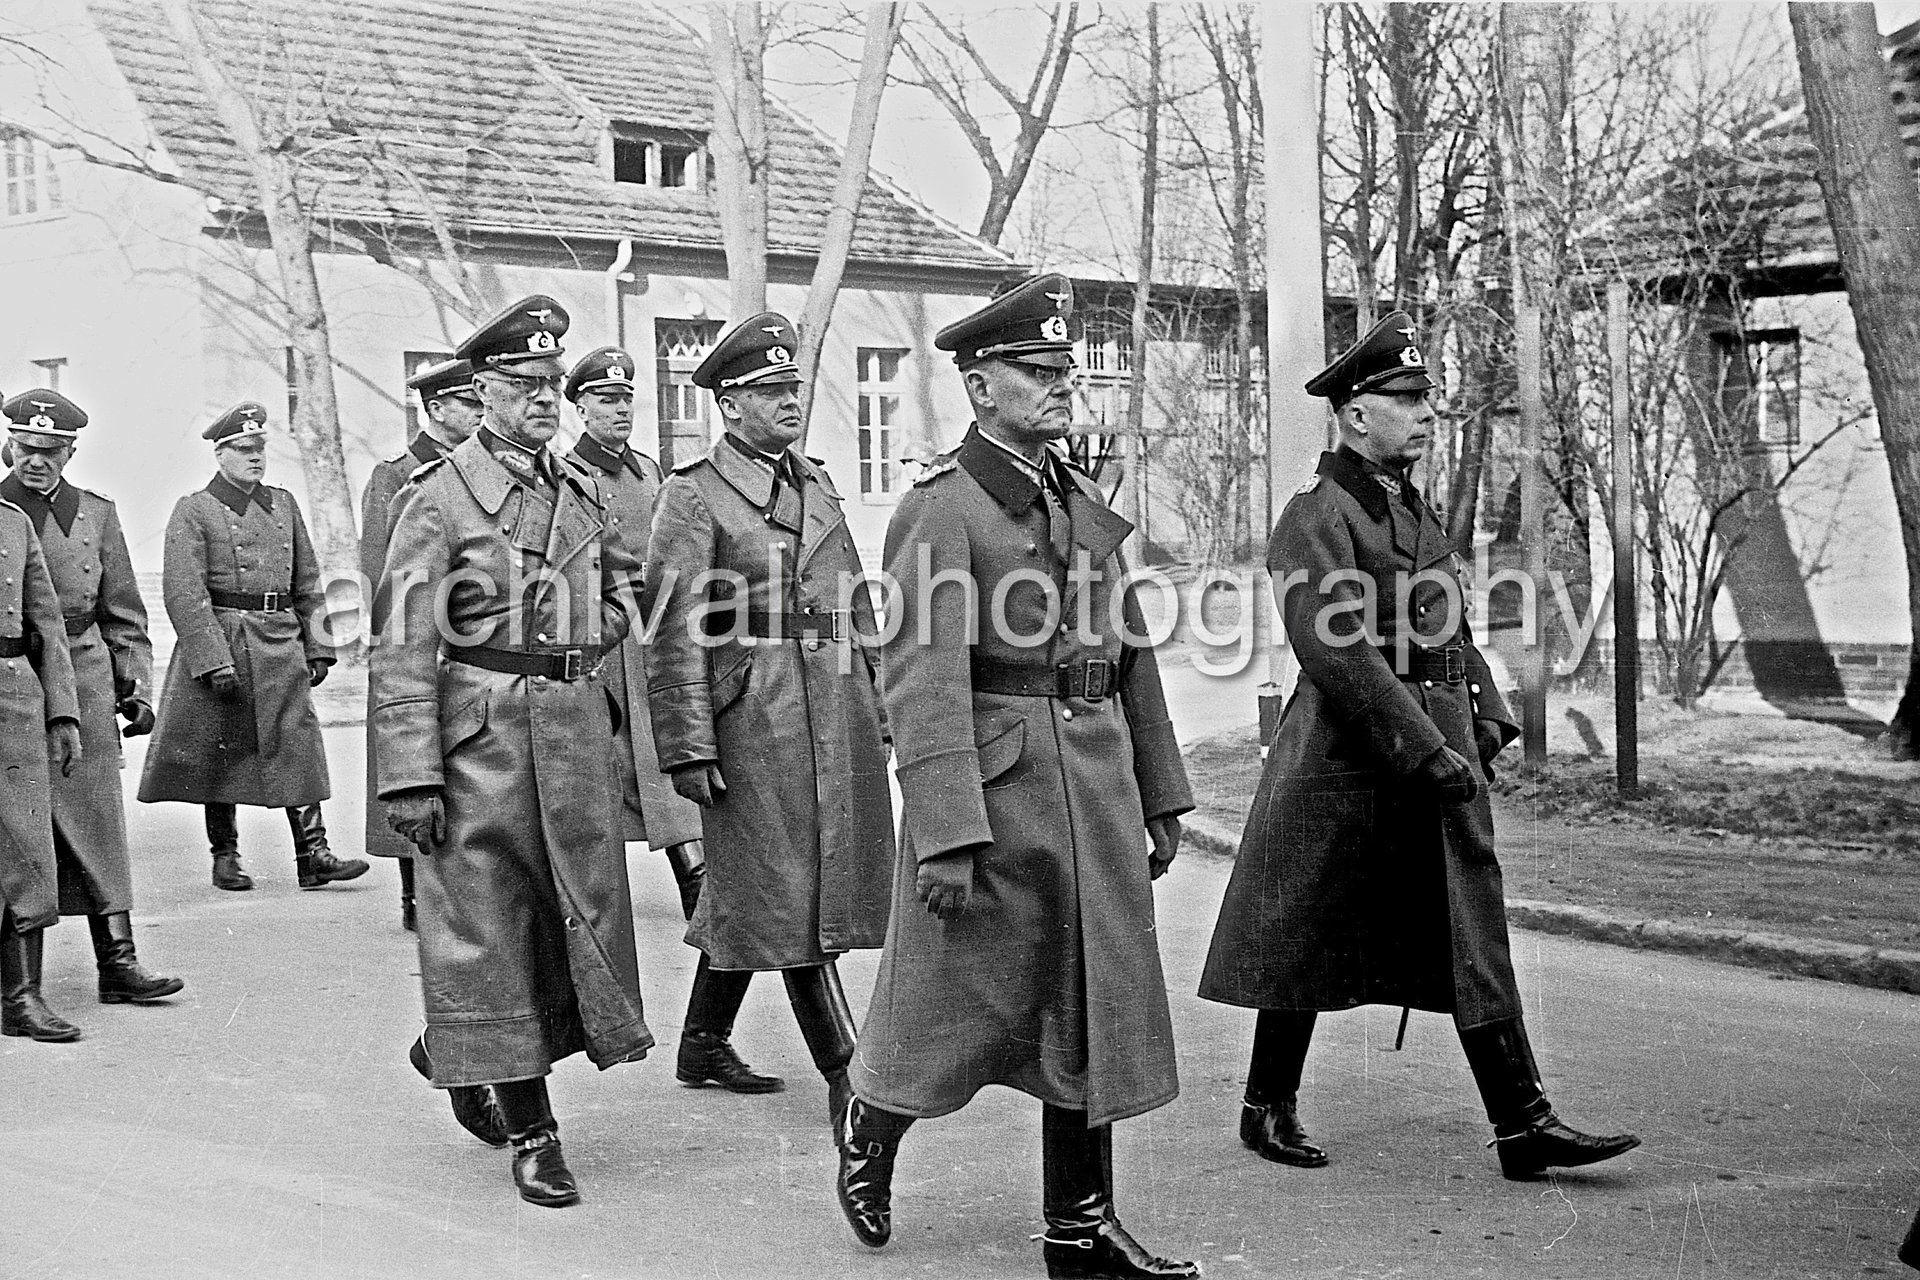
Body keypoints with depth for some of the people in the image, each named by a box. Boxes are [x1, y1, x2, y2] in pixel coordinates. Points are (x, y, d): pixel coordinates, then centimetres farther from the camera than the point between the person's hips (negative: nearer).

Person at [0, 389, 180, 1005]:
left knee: (97, 821, 1)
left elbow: (124, 613, 14)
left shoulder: (97, 513, 11)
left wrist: (137, 687, 6)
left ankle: (117, 961, 2)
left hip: (84, 679, 2)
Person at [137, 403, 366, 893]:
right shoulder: (193, 511, -3)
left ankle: (313, 855, -3)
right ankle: (225, 857, 15)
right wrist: (212, 659, -19)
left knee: (299, 745, -3)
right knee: (219, 754, 3)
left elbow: (306, 584, 17)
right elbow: (183, 593, -12)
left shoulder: (283, 504, 14)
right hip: (220, 642, -4)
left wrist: (317, 647, 9)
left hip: (282, 646, 4)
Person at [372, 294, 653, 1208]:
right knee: (491, 921, 1)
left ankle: (463, 1056, 32)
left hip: (577, 722, 6)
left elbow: (621, 580, 30)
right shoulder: (439, 496, -7)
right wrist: (409, 775, -17)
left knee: (580, 913, 9)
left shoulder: (581, 490, 11)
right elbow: (402, 646, -12)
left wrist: (584, 651, 13)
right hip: (481, 732, -6)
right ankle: (530, 1133, 7)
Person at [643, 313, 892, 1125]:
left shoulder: (816, 485, 15)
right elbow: (677, 632, -11)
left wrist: (877, 709, 16)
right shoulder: (694, 494, -6)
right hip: (752, 714, -7)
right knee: (788, 895, -1)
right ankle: (843, 1074, 3)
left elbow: (855, 609, 19)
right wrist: (687, 747, -15)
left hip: (834, 707, 7)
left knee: (750, 893, 14)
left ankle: (703, 1045, 27)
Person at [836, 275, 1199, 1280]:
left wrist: (1161, 800, 16)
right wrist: (945, 836, -22)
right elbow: (924, 681, -17)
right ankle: (867, 1139, 34)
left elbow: (1131, 659, 18)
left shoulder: (1087, 505, 13)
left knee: (1092, 1007, 9)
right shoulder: (939, 509, -10)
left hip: (1095, 796, 7)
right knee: (945, 1005, 6)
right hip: (992, 790, -7)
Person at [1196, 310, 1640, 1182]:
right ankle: (1268, 1108, 22)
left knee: (1473, 938, 3)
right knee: (1305, 943, 6)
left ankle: (1522, 1125, 3)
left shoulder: (1417, 511, 15)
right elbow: (1336, 653, -20)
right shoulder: (1314, 520, -12)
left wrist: (1485, 721, 9)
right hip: (1348, 764, -8)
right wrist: (1426, 751, -22)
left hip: (1440, 758, 8)